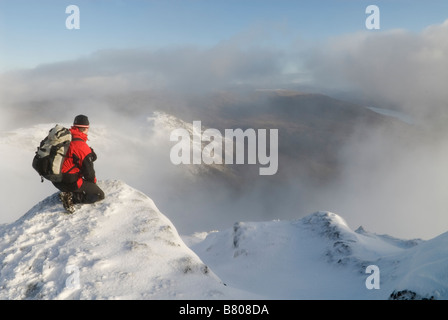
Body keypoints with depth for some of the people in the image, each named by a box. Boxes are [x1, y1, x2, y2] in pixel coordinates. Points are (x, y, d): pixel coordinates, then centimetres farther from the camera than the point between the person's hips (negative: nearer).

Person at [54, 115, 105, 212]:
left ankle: (68, 193, 10)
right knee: (100, 195, 1)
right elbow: (89, 172, -15)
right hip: (70, 182, -8)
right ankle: (71, 198, -11)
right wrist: (93, 181, 5)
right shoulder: (82, 146, -20)